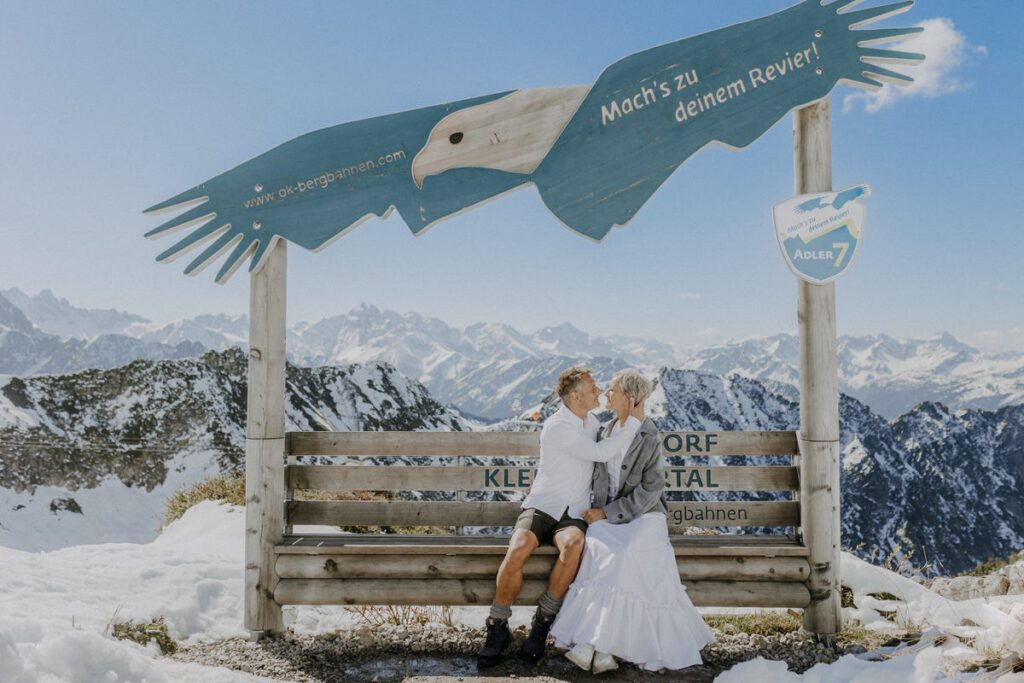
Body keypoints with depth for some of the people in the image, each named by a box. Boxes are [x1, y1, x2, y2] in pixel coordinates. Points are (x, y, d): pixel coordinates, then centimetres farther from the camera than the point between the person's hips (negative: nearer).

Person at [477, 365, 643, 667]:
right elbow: (600, 453, -18)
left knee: (573, 545, -33)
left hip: (574, 512, 4)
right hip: (542, 505, -4)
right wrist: (634, 421, -11)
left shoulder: (591, 420, 11)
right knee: (517, 551, -34)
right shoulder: (557, 428, -13)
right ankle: (498, 629, -15)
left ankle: (542, 623, -20)